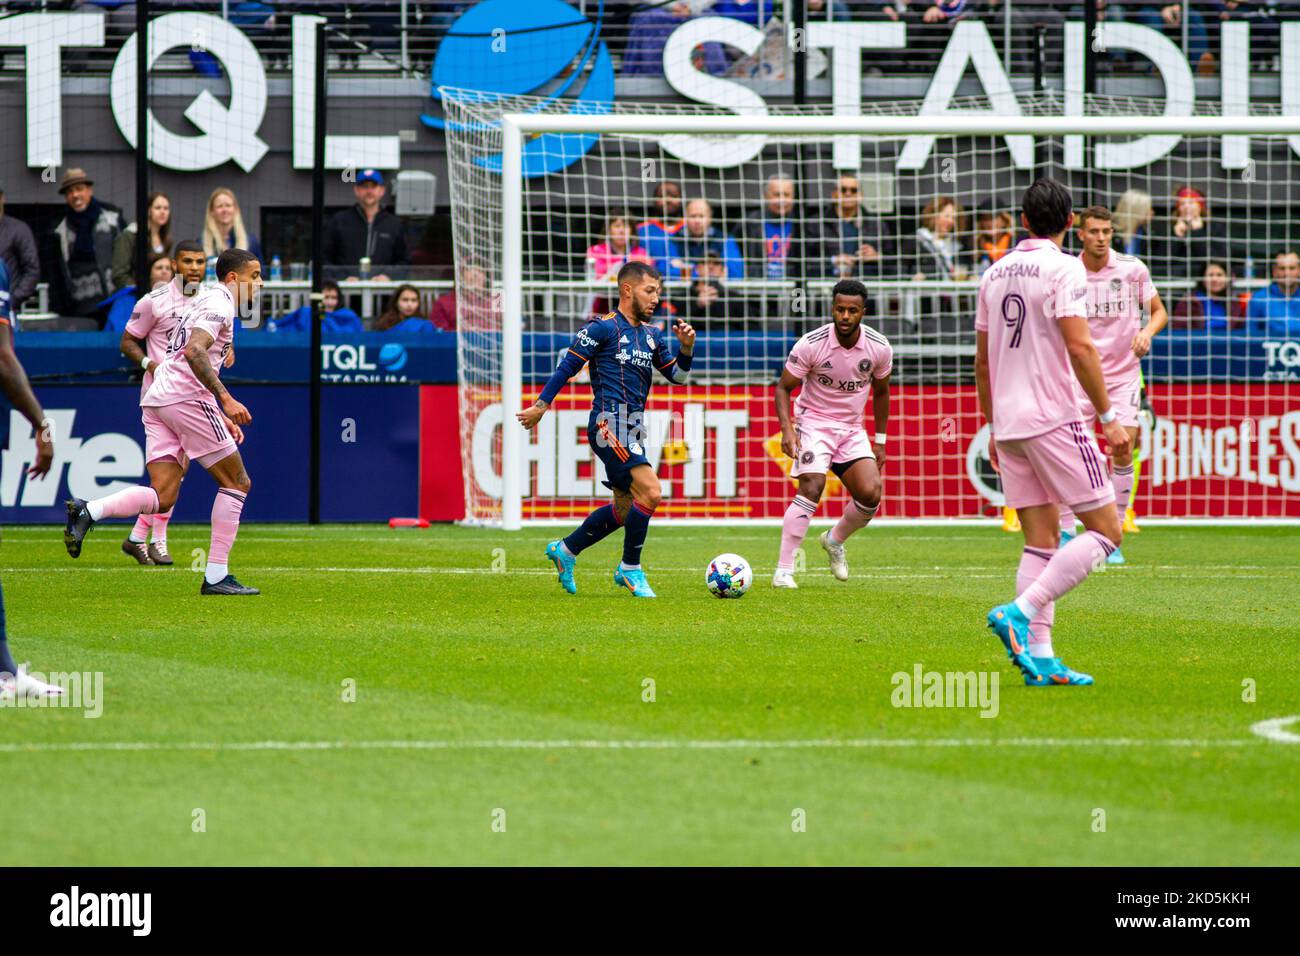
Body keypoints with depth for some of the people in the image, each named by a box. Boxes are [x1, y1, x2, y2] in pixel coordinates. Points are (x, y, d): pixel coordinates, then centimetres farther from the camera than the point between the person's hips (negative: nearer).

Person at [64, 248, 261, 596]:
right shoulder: (220, 303, -4)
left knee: (162, 497, -1)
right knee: (236, 483, 1)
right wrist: (226, 400, -26)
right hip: (185, 398, -9)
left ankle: (87, 512, -18)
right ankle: (216, 576, -2)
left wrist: (220, 416, 30)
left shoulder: (206, 301, 27)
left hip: (157, 398, 9)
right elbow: (194, 352, -21)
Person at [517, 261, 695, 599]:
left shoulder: (652, 335, 16)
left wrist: (686, 348, 0)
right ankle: (630, 569, -5)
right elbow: (568, 366, -3)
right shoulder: (603, 328, -5)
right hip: (609, 424, -9)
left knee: (624, 509, 12)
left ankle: (565, 551, 28)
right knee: (650, 492, -18)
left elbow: (676, 375, 19)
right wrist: (541, 406, -4)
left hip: (632, 429, 9)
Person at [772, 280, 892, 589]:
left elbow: (881, 392, 11)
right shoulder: (811, 344, -18)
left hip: (852, 430, 4)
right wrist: (787, 429, -23)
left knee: (871, 494, -13)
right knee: (811, 489, -24)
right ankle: (783, 570, -21)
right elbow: (784, 388, -8)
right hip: (814, 423, -4)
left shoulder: (879, 348, -7)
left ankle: (834, 540, 18)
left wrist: (880, 441, 12)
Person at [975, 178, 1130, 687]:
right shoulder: (1064, 268, -8)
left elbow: (983, 360, 17)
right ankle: (1021, 613, -16)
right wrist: (1108, 416, -12)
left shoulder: (995, 273, 12)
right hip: (1054, 418, -7)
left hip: (1008, 422, 7)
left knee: (1041, 541, 8)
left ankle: (1040, 657, 1)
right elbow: (1079, 348, -17)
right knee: (1106, 531, -2)